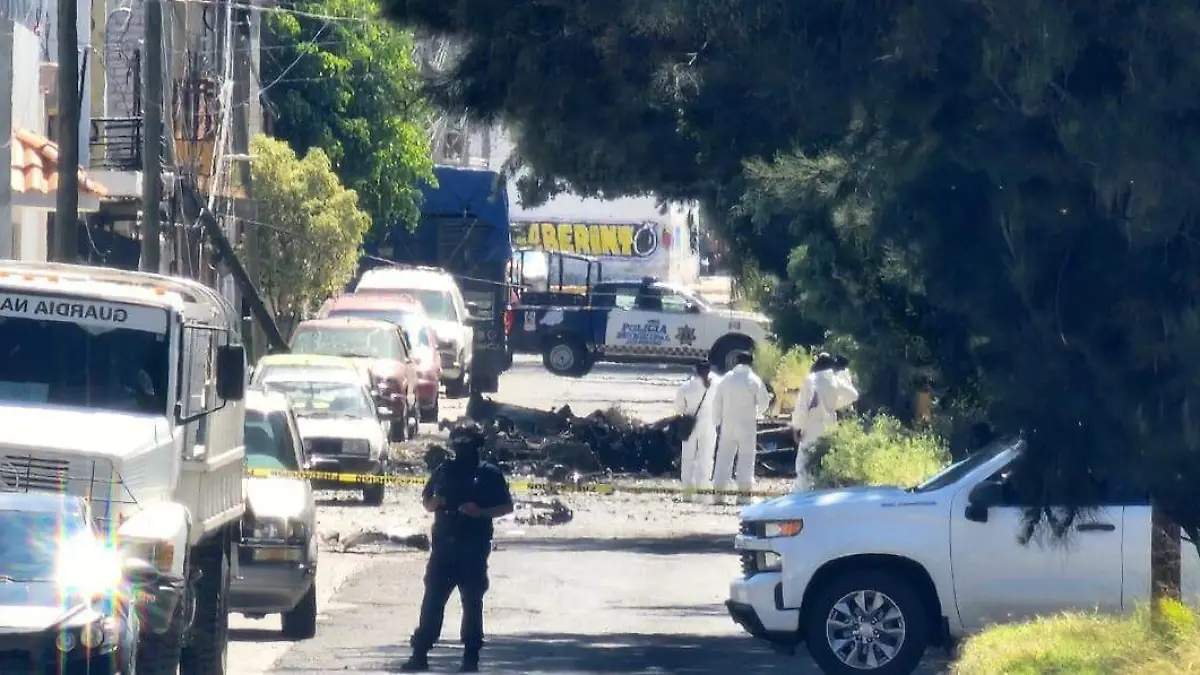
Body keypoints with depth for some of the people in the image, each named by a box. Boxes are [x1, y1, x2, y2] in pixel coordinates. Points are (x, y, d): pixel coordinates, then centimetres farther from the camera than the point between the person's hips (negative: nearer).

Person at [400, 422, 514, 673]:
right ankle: (420, 655, 0)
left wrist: (481, 512, -15)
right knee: (432, 601, -1)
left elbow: (507, 506, 1)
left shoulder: (489, 473, 0)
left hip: (473, 550, -3)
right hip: (443, 546, 3)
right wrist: (434, 502, -4)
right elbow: (427, 501, 20)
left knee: (472, 603, 2)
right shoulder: (444, 470, 11)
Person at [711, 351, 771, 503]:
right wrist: (756, 412, 15)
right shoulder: (754, 380, -5)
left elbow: (717, 402, 5)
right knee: (746, 456, -1)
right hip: (747, 423, -3)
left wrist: (717, 422, 10)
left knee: (724, 455, 8)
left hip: (728, 422, 3)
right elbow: (764, 401, -6)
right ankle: (744, 490, -7)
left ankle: (719, 489, 6)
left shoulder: (727, 378, 4)